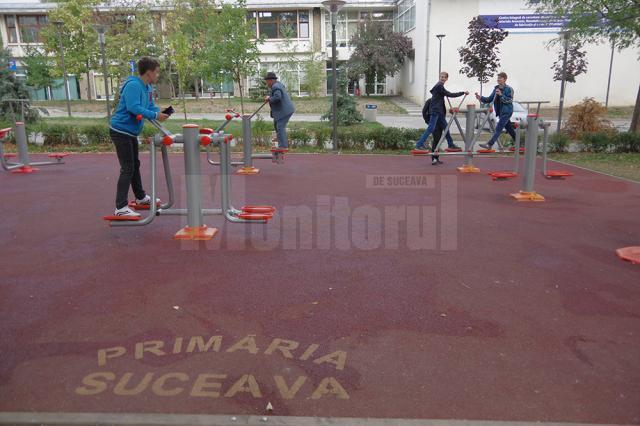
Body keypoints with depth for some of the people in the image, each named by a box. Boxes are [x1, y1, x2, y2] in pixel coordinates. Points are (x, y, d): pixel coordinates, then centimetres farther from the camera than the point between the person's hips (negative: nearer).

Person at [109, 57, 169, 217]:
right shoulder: (133, 85, -20)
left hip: (130, 132, 10)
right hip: (120, 131, -10)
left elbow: (150, 106, 7)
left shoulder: (148, 88, 9)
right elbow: (133, 107, -30)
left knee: (135, 165, 21)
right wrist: (155, 116, -30)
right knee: (127, 168, -11)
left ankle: (140, 197, 38)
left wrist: (160, 112, -13)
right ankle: (121, 208, -8)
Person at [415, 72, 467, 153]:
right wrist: (463, 93, -11)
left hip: (439, 111, 10)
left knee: (445, 127, 12)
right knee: (431, 128, -12)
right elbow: (450, 95, -16)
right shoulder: (439, 86, -13)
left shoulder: (439, 86, 16)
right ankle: (419, 145, -12)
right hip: (435, 110, -10)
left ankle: (451, 145, 19)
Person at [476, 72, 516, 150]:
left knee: (498, 129, -12)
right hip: (500, 112, 8)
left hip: (506, 112, -8)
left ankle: (489, 144, -17)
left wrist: (501, 95, -25)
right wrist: (481, 98, -7)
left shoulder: (509, 89, -9)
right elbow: (489, 99, 9)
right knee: (509, 129, 16)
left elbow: (510, 100, -16)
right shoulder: (496, 89, 10)